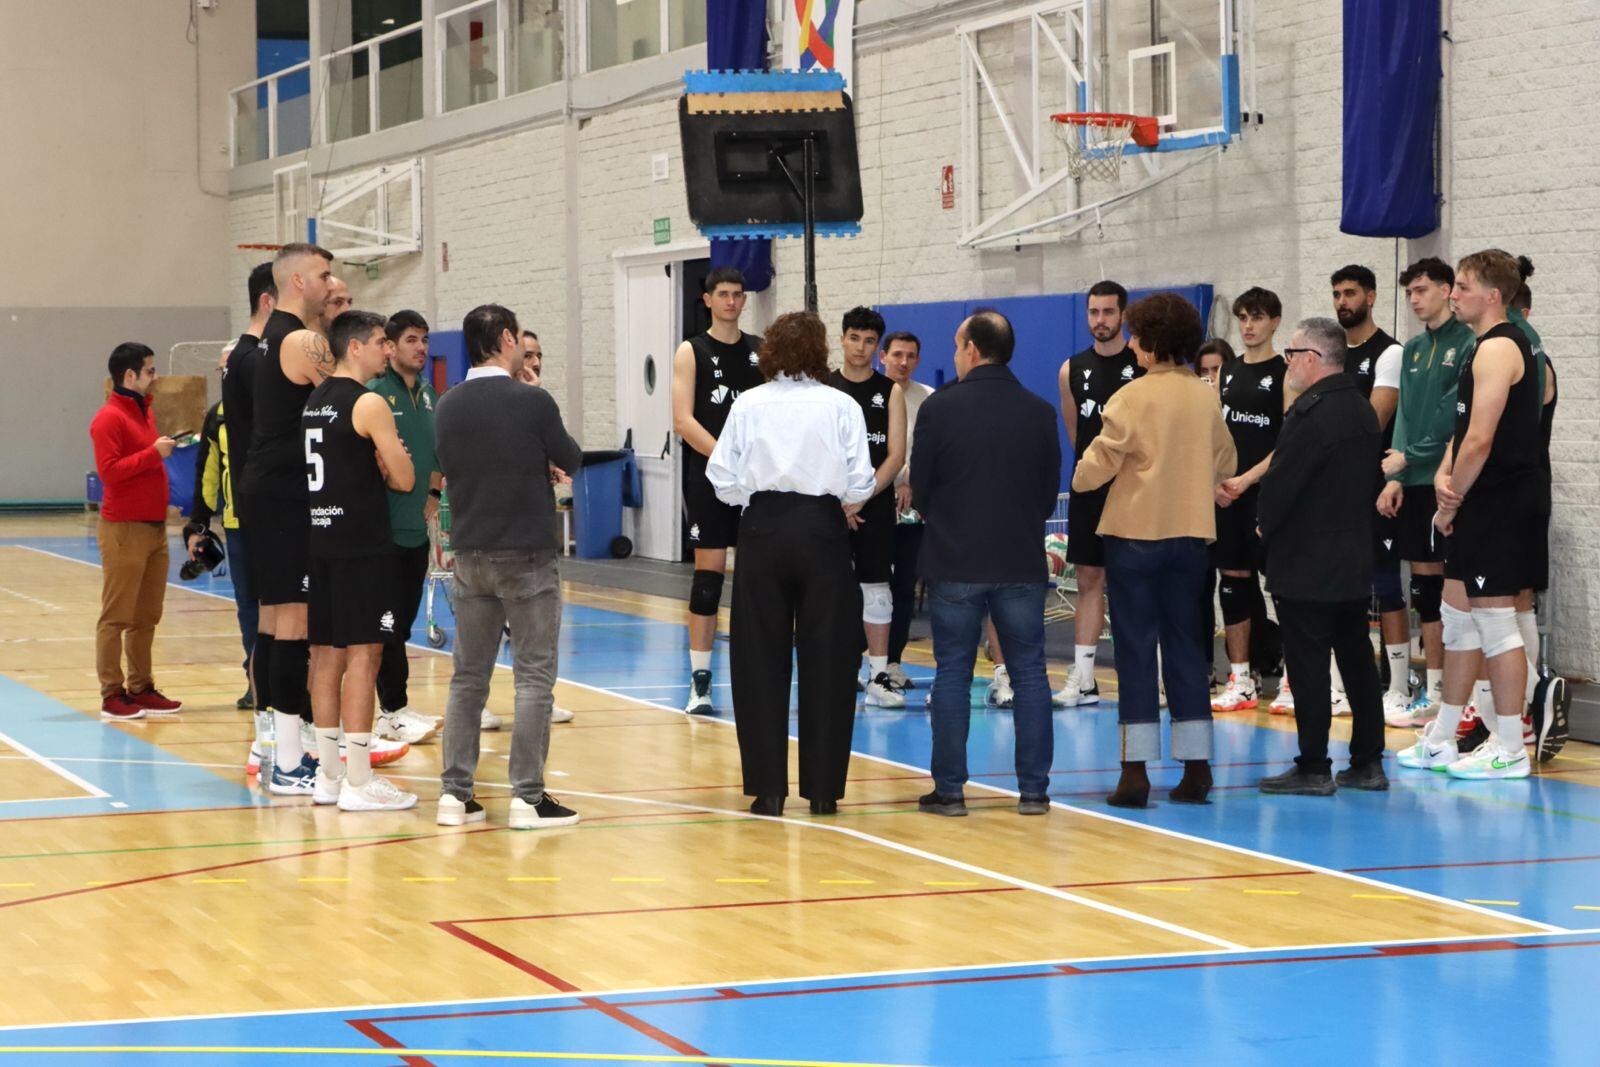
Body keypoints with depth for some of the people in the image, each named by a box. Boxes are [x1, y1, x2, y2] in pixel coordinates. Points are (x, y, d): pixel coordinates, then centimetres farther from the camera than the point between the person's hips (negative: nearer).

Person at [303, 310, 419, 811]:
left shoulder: (313, 402, 14)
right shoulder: (368, 404, -12)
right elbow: (404, 479, -12)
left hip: (320, 540, 8)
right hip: (360, 544, -8)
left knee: (327, 655, 11)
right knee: (362, 655, -5)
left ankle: (328, 776, 15)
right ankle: (358, 781, -5)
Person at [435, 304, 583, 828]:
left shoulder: (449, 406, 3)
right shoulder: (532, 401, -13)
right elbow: (571, 459, 2)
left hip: (471, 554, 5)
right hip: (527, 554, -5)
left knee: (467, 677, 11)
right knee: (534, 678, 0)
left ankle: (454, 794, 9)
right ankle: (528, 797, -2)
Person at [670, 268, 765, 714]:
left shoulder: (761, 351, 11)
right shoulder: (691, 352, 1)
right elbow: (683, 420, -8)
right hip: (708, 477, -3)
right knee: (708, 573, -6)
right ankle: (700, 680, -3)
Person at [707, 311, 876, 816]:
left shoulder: (748, 404, 0)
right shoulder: (841, 406, -2)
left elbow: (724, 481, -2)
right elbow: (860, 484, -6)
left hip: (763, 531, 1)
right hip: (823, 531, -1)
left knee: (761, 660, 6)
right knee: (826, 660, 6)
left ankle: (768, 788, 5)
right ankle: (823, 788, 7)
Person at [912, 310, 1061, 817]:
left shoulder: (940, 408, -7)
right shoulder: (1039, 413, 1)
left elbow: (920, 492, 1)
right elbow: (1050, 493, 9)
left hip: (954, 564, -2)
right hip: (1023, 564, 2)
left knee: (952, 675, 5)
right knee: (1029, 673, 7)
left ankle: (949, 789, 4)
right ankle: (1034, 789, 7)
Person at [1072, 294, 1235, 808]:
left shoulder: (1133, 396, -12)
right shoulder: (1207, 398, 3)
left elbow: (1099, 463, -10)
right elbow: (1225, 463, 14)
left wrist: (1077, 476, 11)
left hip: (1136, 532, -4)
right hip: (1191, 533, 4)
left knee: (1136, 649, 0)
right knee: (1185, 648, 11)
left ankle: (1135, 771, -2)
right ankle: (1196, 769, 10)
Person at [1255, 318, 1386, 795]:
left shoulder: (1310, 414, -19)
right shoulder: (1362, 410, 10)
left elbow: (1280, 482, -18)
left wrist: (1266, 525, 2)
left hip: (1305, 566, -9)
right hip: (1355, 561, 9)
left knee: (1308, 666, -4)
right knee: (1357, 661, 12)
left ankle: (1313, 768, -1)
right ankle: (1368, 763, 16)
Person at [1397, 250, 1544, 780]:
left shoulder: (1498, 349, -16)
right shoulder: (1492, 346, 17)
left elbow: (1480, 439, -22)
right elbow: (1465, 427, 20)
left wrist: (1451, 501, -11)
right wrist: (1444, 477, 2)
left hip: (1502, 505, -11)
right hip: (1484, 504, 11)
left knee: (1496, 621, -6)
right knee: (1458, 615, 15)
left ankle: (1509, 750, -2)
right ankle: (1440, 740, 22)